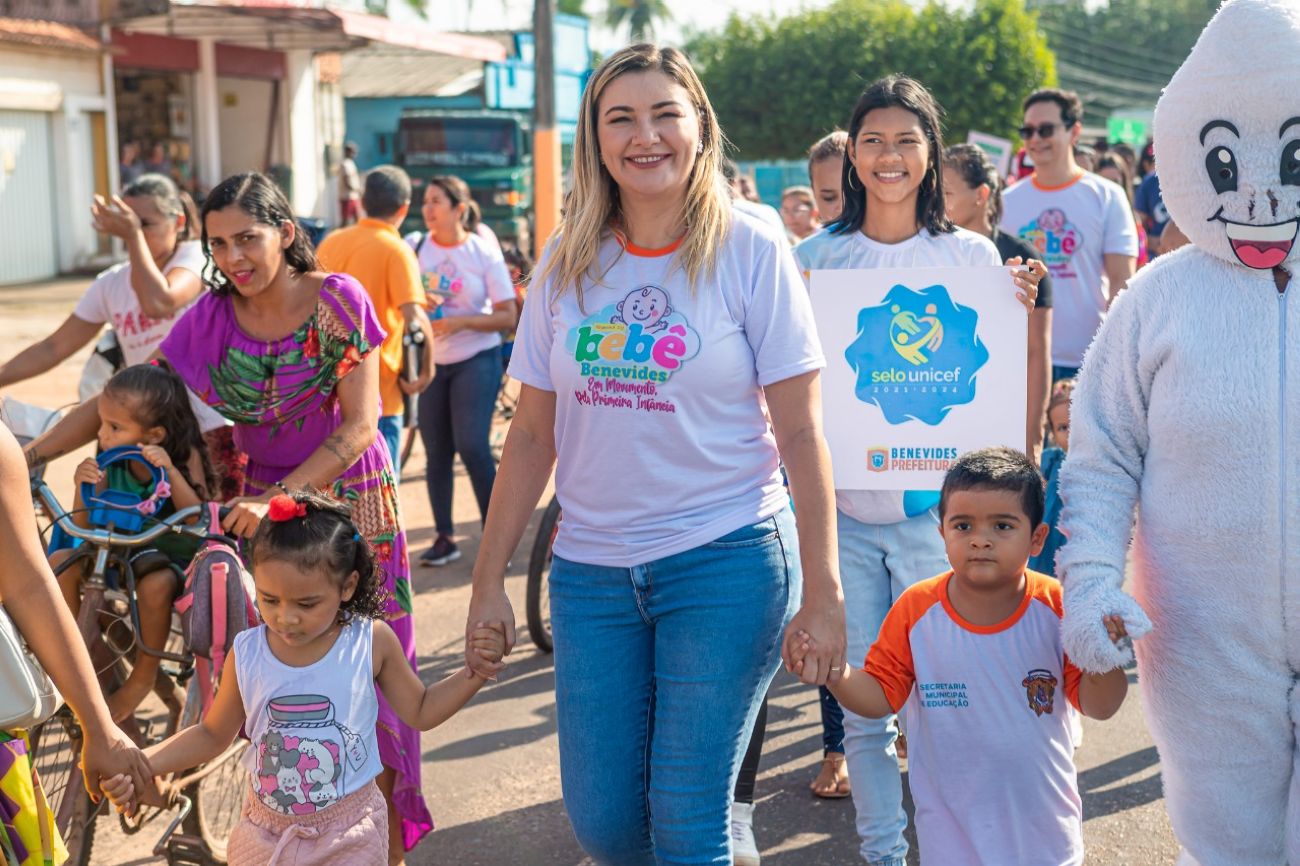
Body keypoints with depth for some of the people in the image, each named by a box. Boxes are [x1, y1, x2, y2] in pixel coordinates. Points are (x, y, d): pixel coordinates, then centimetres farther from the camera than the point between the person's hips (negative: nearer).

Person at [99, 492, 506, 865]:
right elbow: (213, 734, 7)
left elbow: (420, 711, 2)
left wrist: (475, 672, -12)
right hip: (266, 832, 2)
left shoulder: (372, 642, -12)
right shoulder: (245, 653, -9)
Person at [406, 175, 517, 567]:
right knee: (437, 453, 6)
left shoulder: (485, 252, -5)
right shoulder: (415, 246, 2)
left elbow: (507, 317, -6)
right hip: (428, 362, 3)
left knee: (472, 446, -12)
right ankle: (444, 538, 18)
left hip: (476, 361, -3)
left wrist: (460, 321, -19)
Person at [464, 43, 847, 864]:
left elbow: (800, 431, -7)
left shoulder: (751, 252, -6)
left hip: (726, 558, -4)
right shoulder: (567, 263, 4)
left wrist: (823, 591, -10)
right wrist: (489, 580, 5)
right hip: (591, 566, 4)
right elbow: (533, 435, 7)